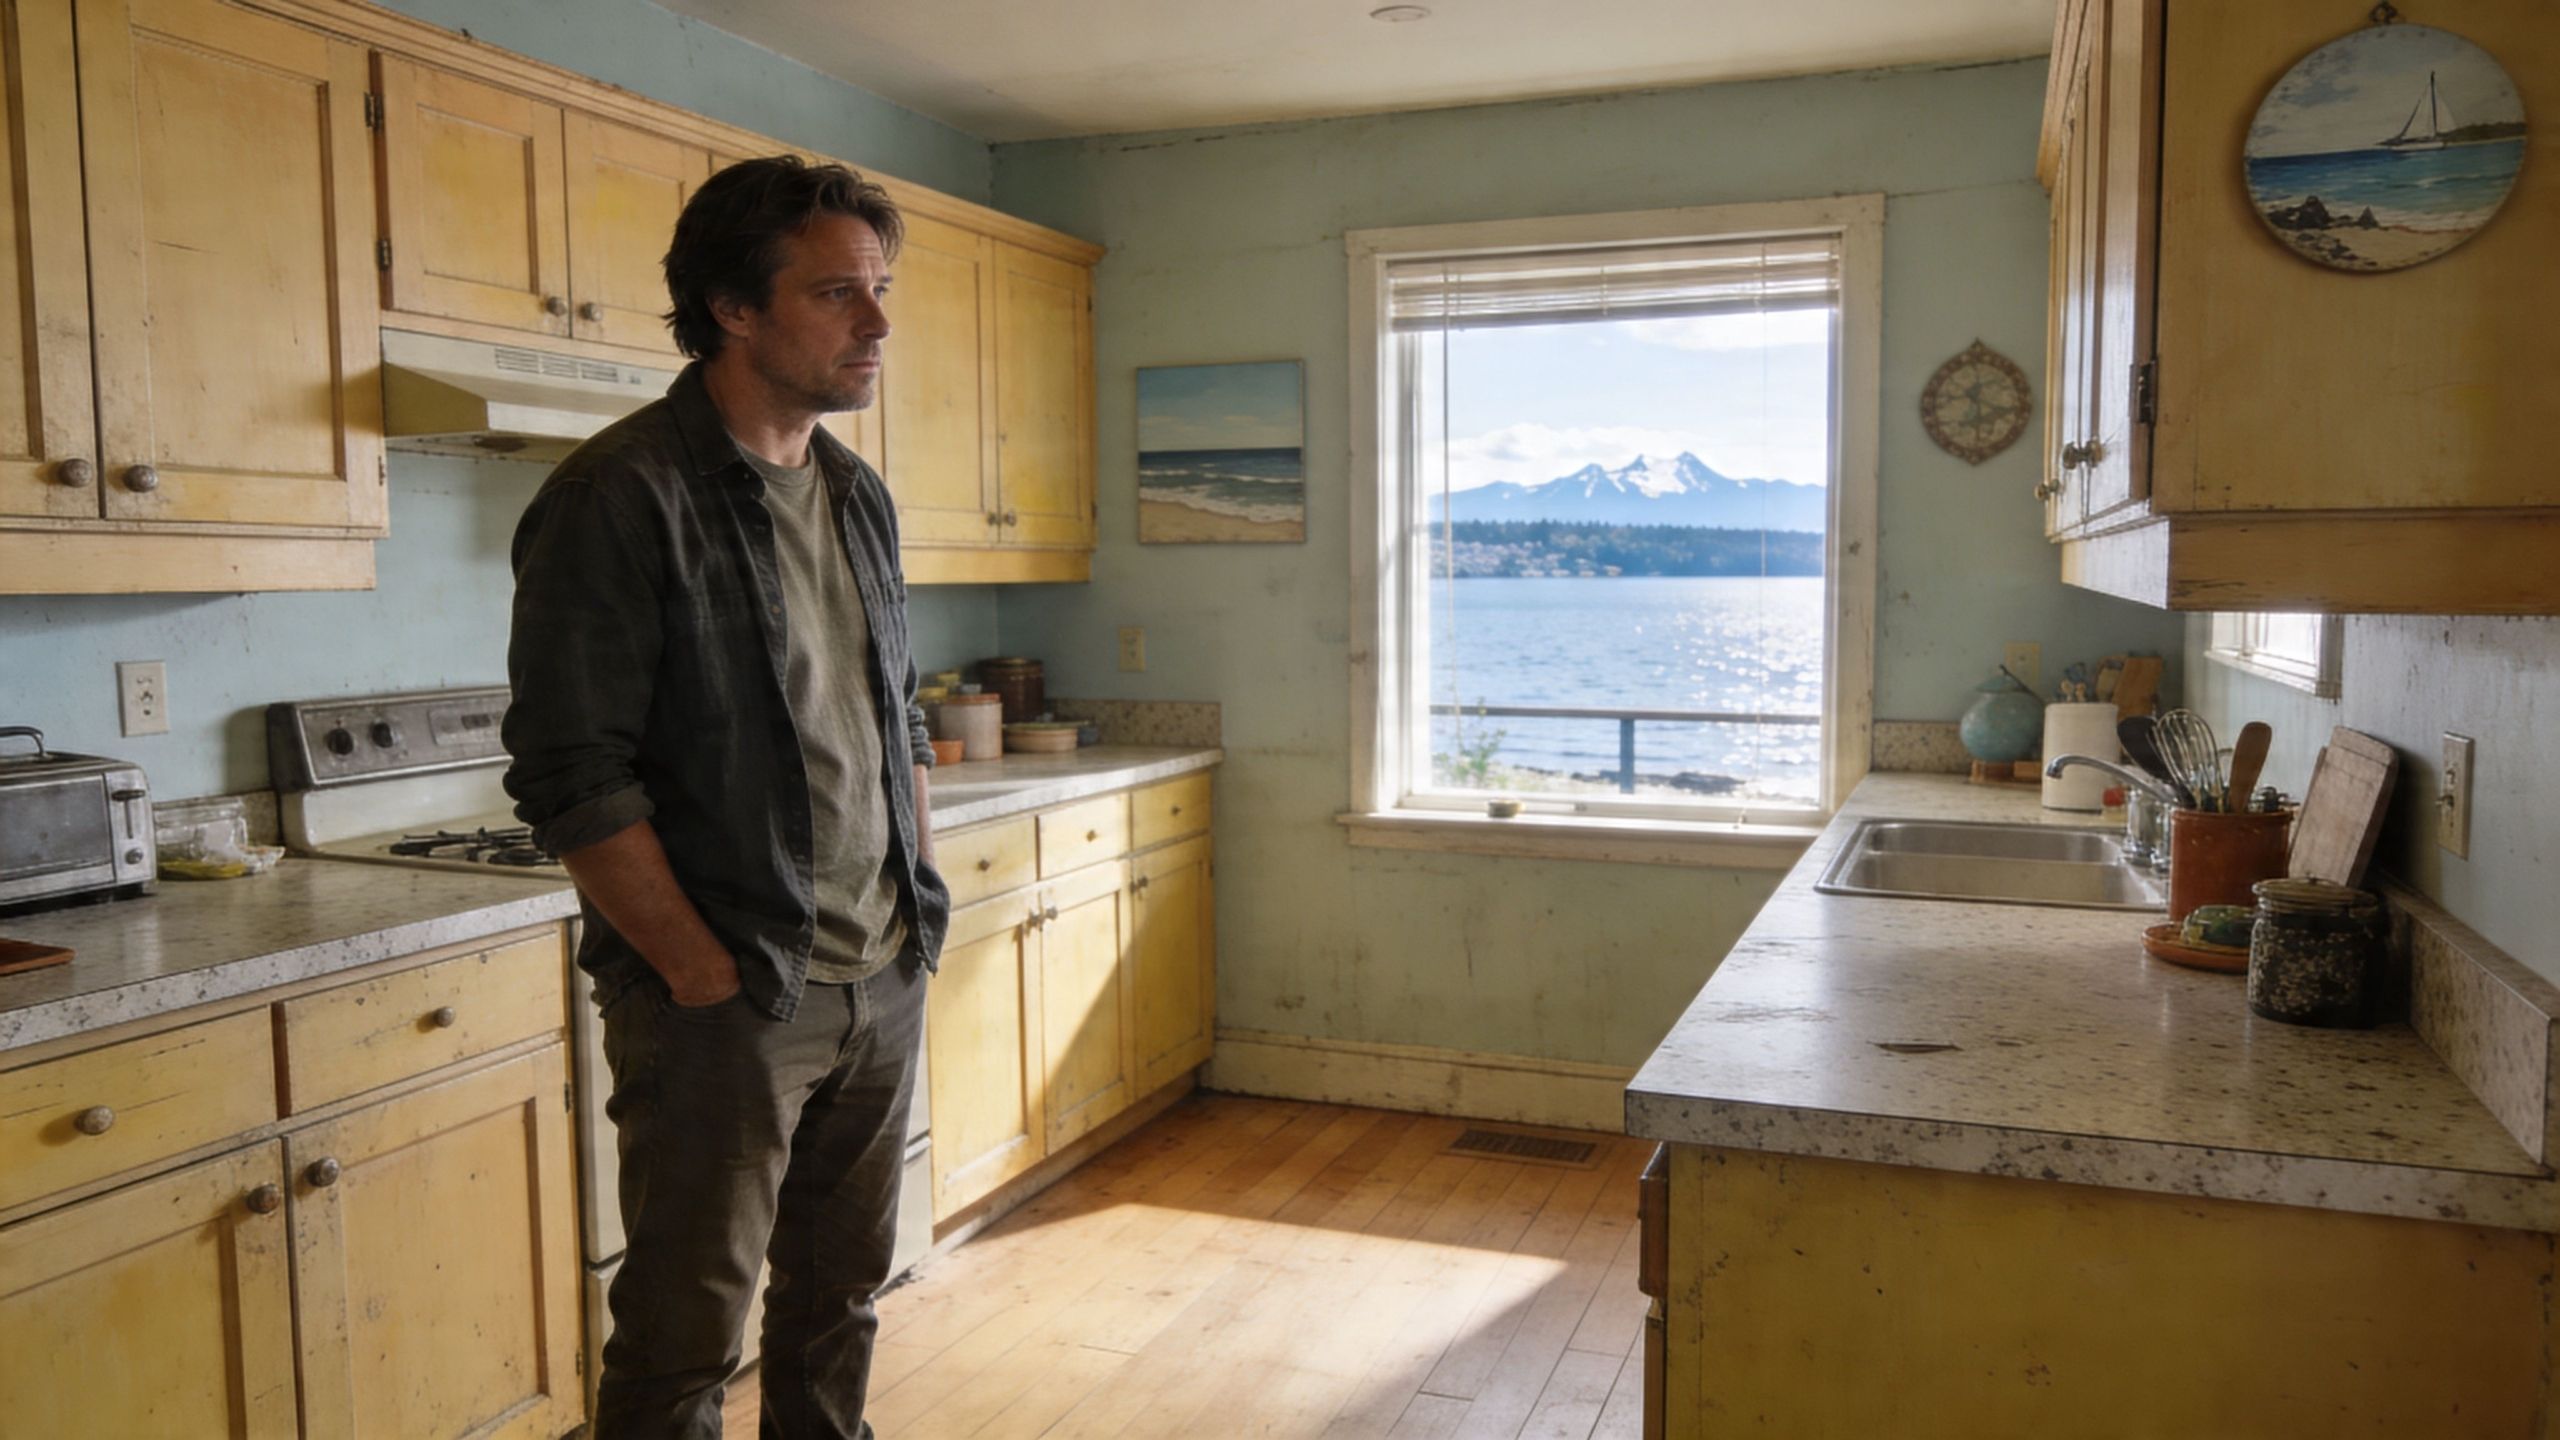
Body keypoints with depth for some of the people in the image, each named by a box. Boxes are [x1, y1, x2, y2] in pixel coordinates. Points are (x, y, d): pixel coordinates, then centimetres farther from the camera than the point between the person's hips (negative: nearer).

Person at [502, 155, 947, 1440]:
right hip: (725, 999, -7)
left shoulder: (859, 494, 10)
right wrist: (705, 976, -16)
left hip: (883, 984, 7)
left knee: (840, 1299, 19)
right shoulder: (620, 499, -13)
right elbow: (572, 781, -16)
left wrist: (924, 906, 10)